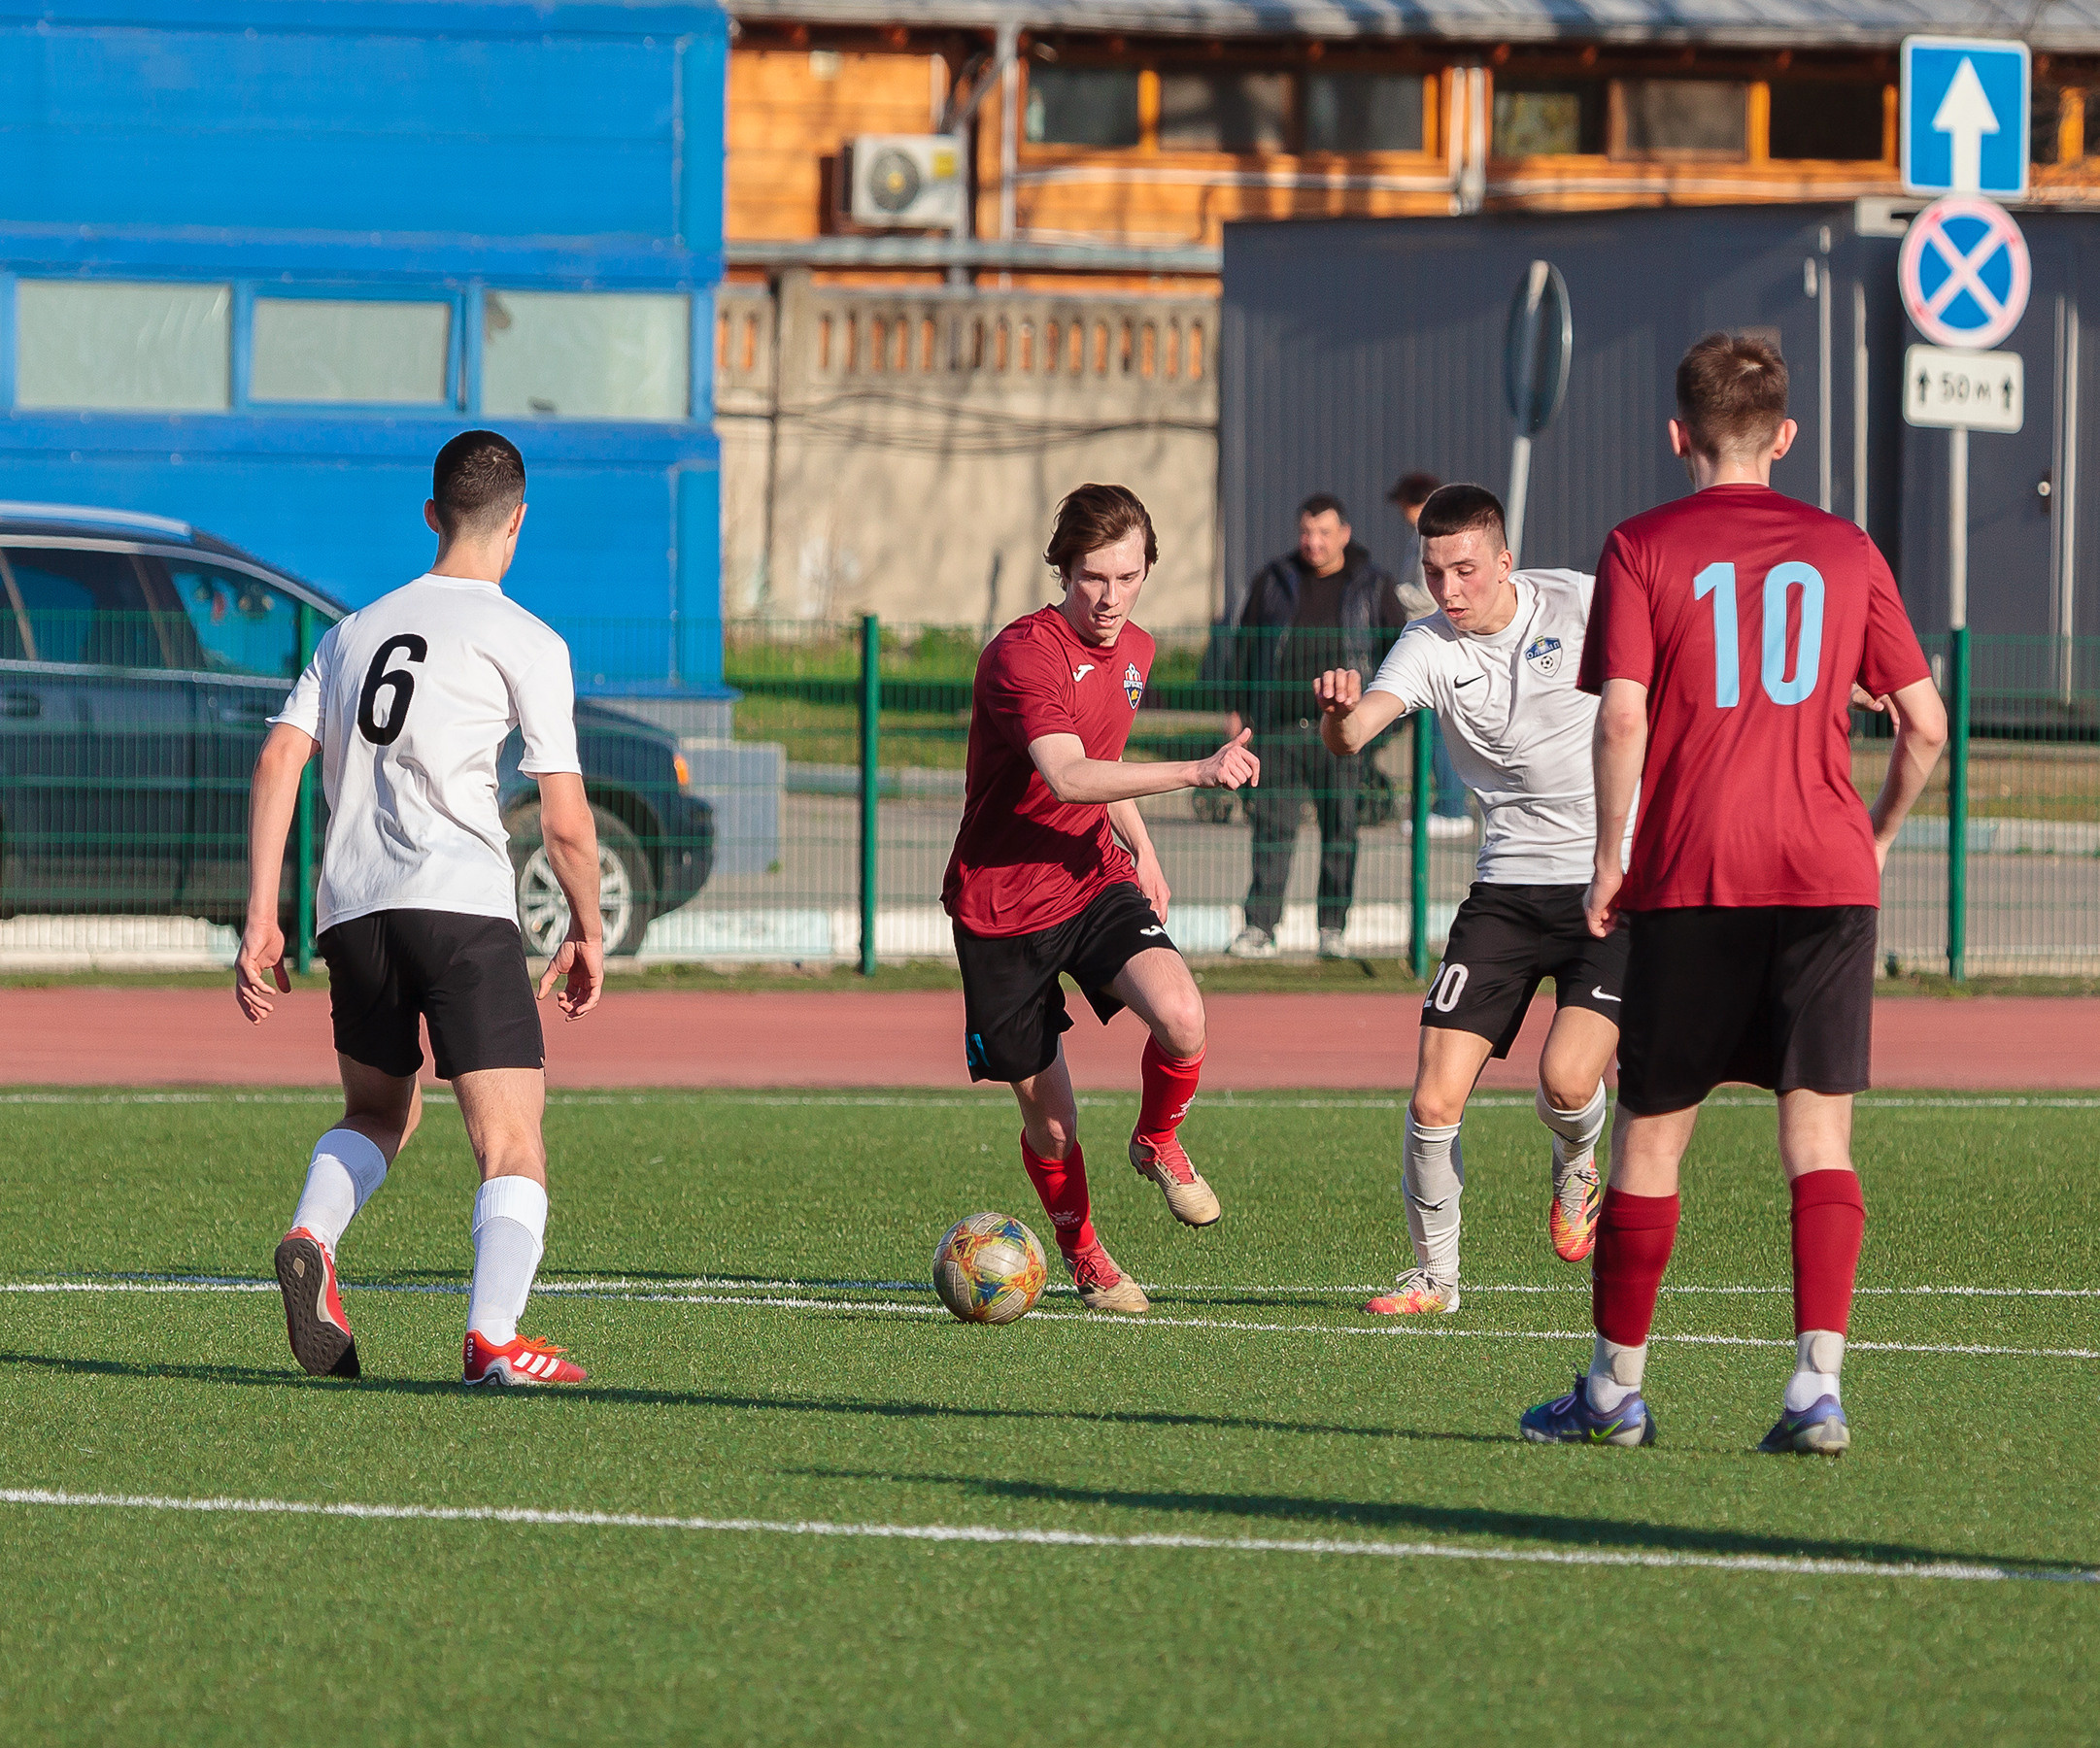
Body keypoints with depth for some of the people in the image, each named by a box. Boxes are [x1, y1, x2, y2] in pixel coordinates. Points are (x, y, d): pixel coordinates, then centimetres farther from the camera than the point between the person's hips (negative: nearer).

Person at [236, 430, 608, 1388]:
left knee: (378, 1112, 25)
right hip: (459, 899, -5)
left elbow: (278, 760, 9)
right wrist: (588, 932, 16)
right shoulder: (525, 643, 4)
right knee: (512, 1142, -6)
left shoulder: (354, 632, 20)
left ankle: (311, 1239, -4)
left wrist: (261, 917, 7)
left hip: (352, 908, 5)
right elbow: (565, 820, 0)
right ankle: (495, 1336, -26)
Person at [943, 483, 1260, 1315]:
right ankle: (1084, 1260, 29)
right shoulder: (1022, 655, -20)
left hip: (1094, 882, 5)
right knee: (1049, 1119, 2)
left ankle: (1157, 1143, 7)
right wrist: (1196, 773, -43)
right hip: (1003, 907, -5)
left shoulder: (1133, 651, 5)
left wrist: (1141, 849, 19)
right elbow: (1066, 777, -36)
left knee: (1182, 1018, -25)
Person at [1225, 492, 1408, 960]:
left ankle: (1333, 929, 8)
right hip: (1279, 727, 1)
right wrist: (1238, 708, 9)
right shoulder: (1274, 580, 11)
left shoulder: (1374, 588, 7)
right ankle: (1260, 929, 0)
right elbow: (1246, 643, 15)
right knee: (1272, 831, -2)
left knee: (1341, 829, 0)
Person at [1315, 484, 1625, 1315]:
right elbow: (1350, 734, -25)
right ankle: (1434, 1274, 12)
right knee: (1435, 1098, -8)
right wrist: (1339, 710, -48)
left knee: (1567, 1080, -20)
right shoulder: (1429, 648, -7)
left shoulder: (1579, 605, -8)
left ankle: (1575, 1166, 16)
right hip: (1507, 889, 2)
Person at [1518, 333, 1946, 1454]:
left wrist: (1609, 859, -1)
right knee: (1819, 1131, 0)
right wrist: (1879, 834, 23)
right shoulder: (1845, 551, 9)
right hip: (1827, 876, 2)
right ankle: (1819, 1383, -13)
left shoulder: (1643, 549, 1)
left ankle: (1615, 1390, 17)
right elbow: (1925, 725, 9)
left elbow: (1622, 718, -10)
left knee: (1651, 1130, 8)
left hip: (1693, 875, -2)